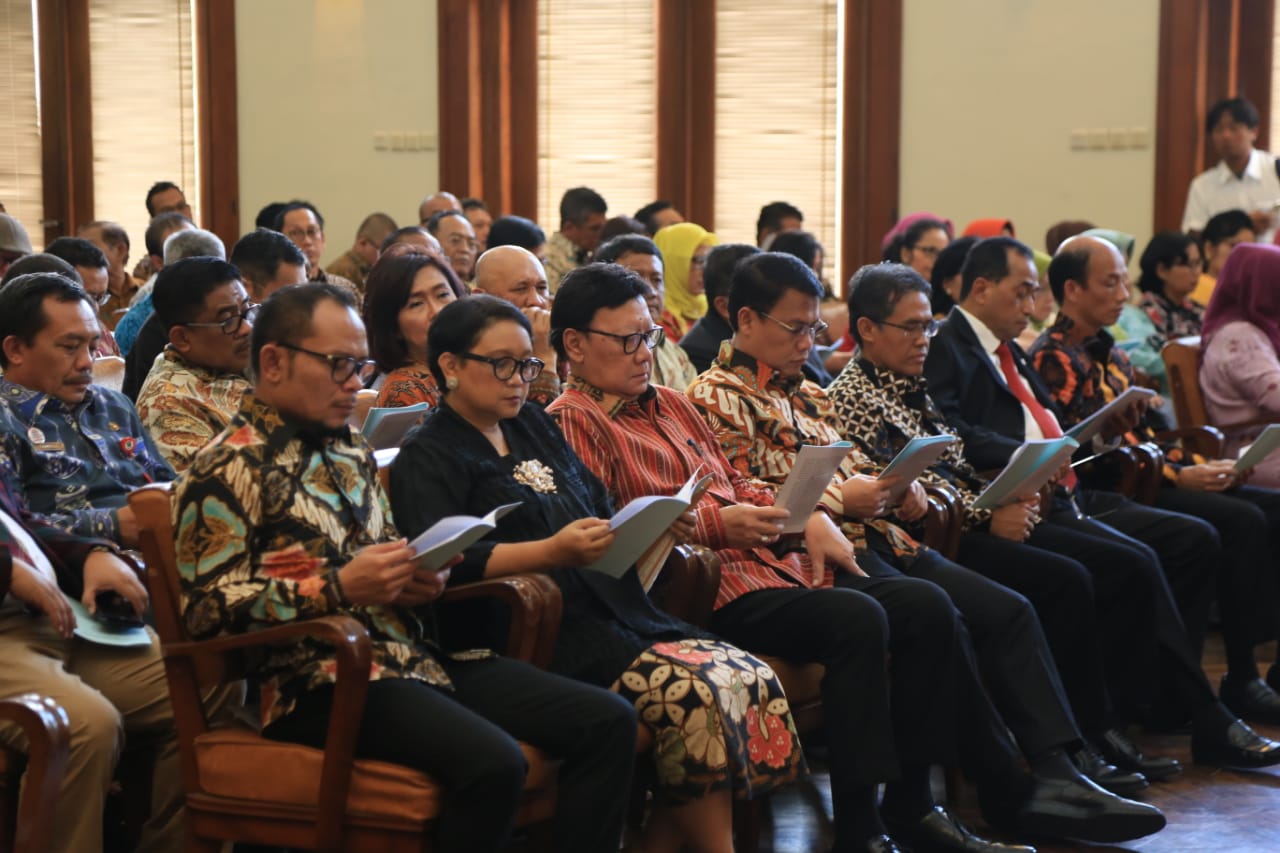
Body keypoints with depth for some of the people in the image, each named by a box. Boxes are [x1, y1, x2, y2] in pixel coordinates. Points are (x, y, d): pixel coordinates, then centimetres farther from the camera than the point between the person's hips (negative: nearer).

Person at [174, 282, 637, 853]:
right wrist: (340, 588, -19)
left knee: (607, 722, -6)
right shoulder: (228, 470, -5)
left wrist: (421, 577, 5)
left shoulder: (350, 451, 20)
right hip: (320, 681, -8)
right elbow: (206, 609, -13)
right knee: (492, 763, -33)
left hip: (418, 656, 8)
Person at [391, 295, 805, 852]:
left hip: (613, 609, 8)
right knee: (697, 693, -27)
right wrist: (552, 552, -26)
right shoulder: (428, 459, 1)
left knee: (752, 679, -13)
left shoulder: (535, 425, 23)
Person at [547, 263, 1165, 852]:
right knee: (856, 617, -29)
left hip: (765, 562, 9)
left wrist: (808, 518, 7)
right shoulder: (575, 421, -4)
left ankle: (911, 799, -2)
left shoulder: (669, 403, 23)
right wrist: (715, 524, -20)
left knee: (926, 606, -5)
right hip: (707, 591, -9)